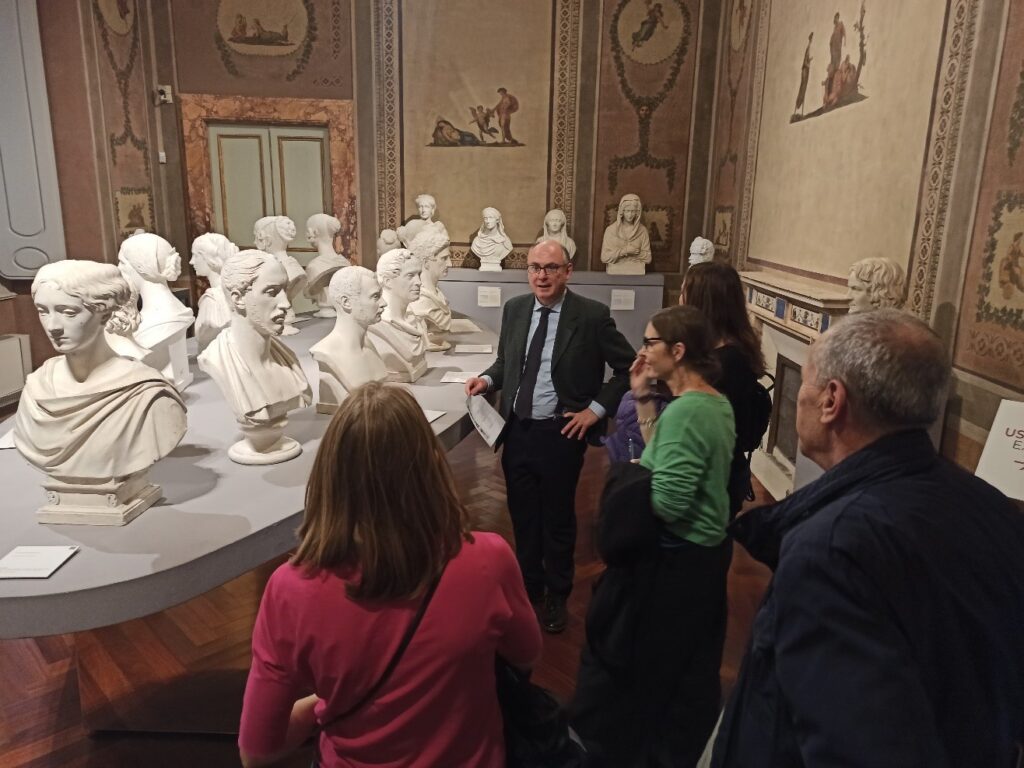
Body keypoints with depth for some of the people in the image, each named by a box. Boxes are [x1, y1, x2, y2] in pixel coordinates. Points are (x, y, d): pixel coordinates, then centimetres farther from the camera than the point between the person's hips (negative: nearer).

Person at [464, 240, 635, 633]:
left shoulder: (592, 315, -12)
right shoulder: (514, 309, 2)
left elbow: (629, 367, -5)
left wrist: (596, 409, -11)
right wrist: (488, 379, -4)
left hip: (561, 433, -4)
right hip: (517, 430, 4)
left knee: (558, 519, 13)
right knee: (522, 516, 18)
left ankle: (556, 596, 35)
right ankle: (528, 588, 39)